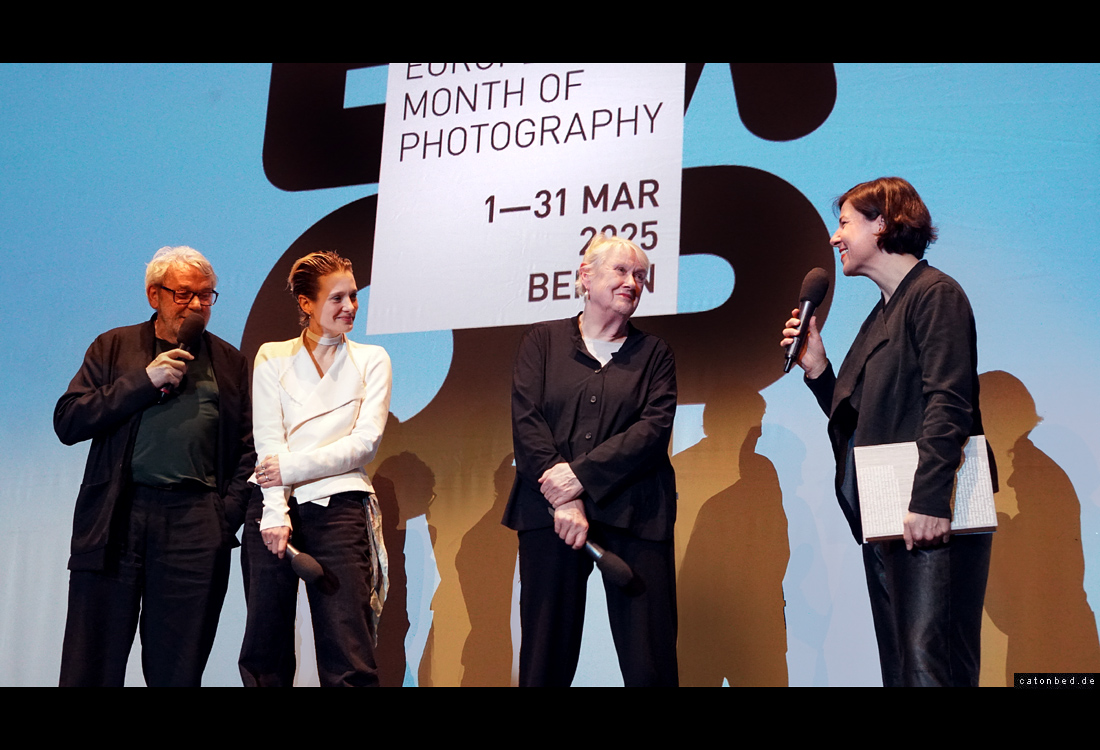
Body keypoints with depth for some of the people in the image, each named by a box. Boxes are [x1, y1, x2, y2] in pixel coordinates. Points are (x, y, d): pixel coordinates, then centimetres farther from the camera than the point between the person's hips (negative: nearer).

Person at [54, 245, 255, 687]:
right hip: (116, 517, 0)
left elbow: (249, 444, 12)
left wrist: (229, 510, -2)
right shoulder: (114, 348, 12)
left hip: (195, 523, 0)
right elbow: (67, 423, 2)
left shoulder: (230, 362, 15)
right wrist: (144, 380, -5)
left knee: (176, 668, 2)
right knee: (93, 666, 0)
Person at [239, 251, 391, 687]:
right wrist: (275, 512, -14)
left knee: (348, 659, -8)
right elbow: (268, 441, 0)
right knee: (265, 650, 3)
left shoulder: (371, 361, 11)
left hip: (339, 505, -1)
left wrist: (292, 467, -11)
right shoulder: (272, 358, 11)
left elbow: (365, 442, -1)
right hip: (274, 505, 1)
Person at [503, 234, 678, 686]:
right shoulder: (542, 341, 13)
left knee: (649, 663, -5)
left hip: (633, 515, 0)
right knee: (546, 655, 1)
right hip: (549, 512, 0)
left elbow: (655, 429, -1)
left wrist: (581, 474, -13)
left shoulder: (653, 353, 14)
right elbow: (526, 422, 0)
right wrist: (564, 501, -13)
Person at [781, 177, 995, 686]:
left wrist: (930, 501, -24)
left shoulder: (936, 294, -6)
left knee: (930, 666, -13)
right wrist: (815, 367, 9)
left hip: (928, 517, -10)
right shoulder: (881, 315, 22)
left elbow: (947, 403, -17)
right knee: (898, 665, 10)